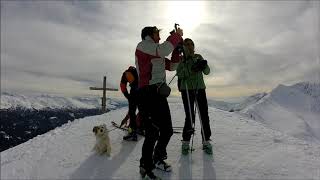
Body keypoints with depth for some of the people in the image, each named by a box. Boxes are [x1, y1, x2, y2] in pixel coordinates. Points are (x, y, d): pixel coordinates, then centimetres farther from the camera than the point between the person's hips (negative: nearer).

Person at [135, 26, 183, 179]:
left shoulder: (158, 55, 25)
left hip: (160, 94, 9)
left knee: (167, 130, 14)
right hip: (147, 94, -9)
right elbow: (164, 50, -17)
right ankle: (146, 167, 12)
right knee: (153, 133, -9)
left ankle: (158, 159, 35)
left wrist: (177, 48, 14)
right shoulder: (142, 46, 0)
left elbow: (172, 66, 22)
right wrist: (177, 35, -3)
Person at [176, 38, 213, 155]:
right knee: (189, 117, -6)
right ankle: (185, 143, 8)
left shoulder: (199, 57, 13)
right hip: (187, 90, -2)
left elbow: (207, 72, 6)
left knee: (204, 116, -2)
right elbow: (179, 73, -11)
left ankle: (206, 142, 9)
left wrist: (204, 66, -17)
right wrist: (192, 68, -26)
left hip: (200, 89, 3)